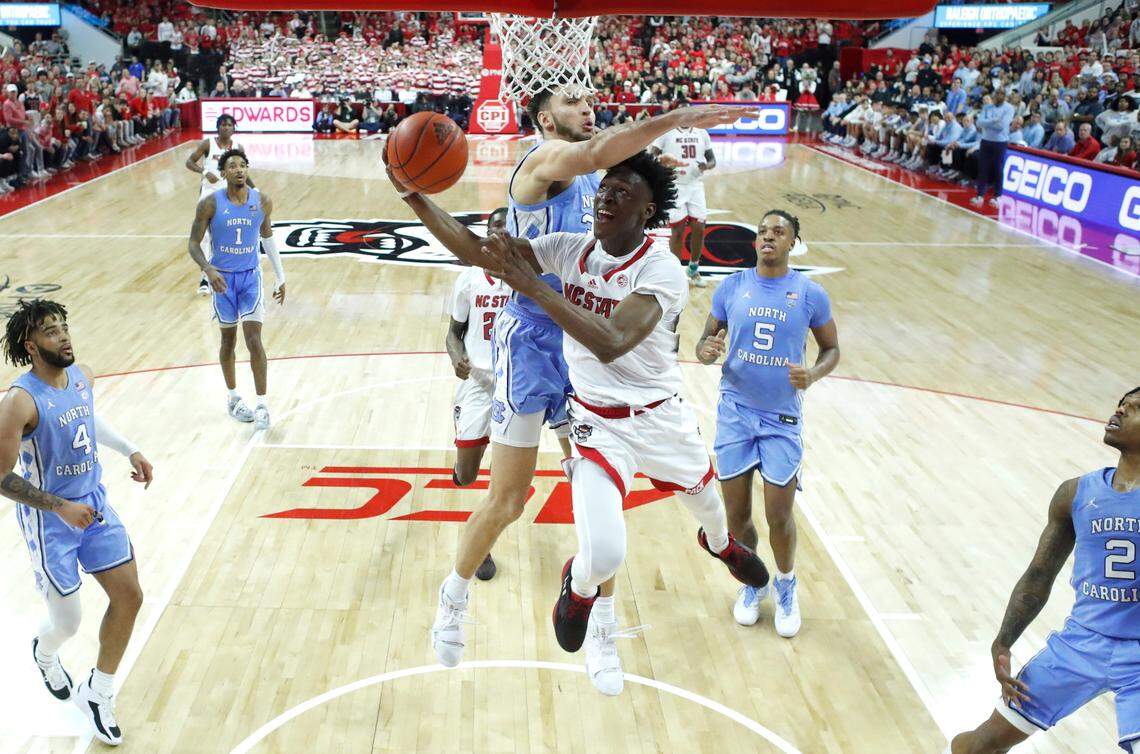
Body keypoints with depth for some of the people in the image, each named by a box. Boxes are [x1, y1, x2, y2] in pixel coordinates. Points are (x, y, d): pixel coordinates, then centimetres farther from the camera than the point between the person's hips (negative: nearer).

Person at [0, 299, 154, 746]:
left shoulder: (82, 377, -2)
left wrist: (129, 450, 10)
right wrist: (61, 507, -23)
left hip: (95, 505, 7)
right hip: (49, 522, -6)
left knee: (129, 595, 5)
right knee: (67, 623, 4)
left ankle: (97, 693, 25)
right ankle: (44, 654, 45)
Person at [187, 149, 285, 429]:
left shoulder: (262, 202, -6)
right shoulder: (210, 204, -13)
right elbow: (194, 244, -9)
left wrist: (280, 276, 12)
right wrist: (208, 270, -28)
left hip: (251, 276, 1)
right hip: (223, 278, -1)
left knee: (254, 340, -9)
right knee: (228, 340, 12)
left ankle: (262, 404, -3)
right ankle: (232, 398, 29)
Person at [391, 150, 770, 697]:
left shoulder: (662, 271, -23)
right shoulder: (570, 249, -10)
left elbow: (611, 343, -39)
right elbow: (475, 250, -16)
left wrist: (533, 286, -43)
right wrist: (416, 198, -29)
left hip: (661, 417, 0)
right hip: (598, 422, 0)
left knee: (704, 498, 28)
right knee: (603, 555, -19)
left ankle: (721, 544, 68)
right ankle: (580, 584, 22)